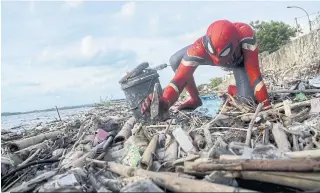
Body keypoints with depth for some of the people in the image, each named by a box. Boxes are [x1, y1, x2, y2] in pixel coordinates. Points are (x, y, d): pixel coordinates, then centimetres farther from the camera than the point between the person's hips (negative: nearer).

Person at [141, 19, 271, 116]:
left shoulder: (245, 33, -47)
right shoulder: (200, 48, -44)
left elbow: (253, 71, -44)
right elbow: (181, 76, -44)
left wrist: (266, 104, -43)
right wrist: (165, 102, -60)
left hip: (239, 59, -1)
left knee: (248, 97, -22)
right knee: (175, 61, -21)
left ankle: (232, 91, 16)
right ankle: (195, 99, 0)